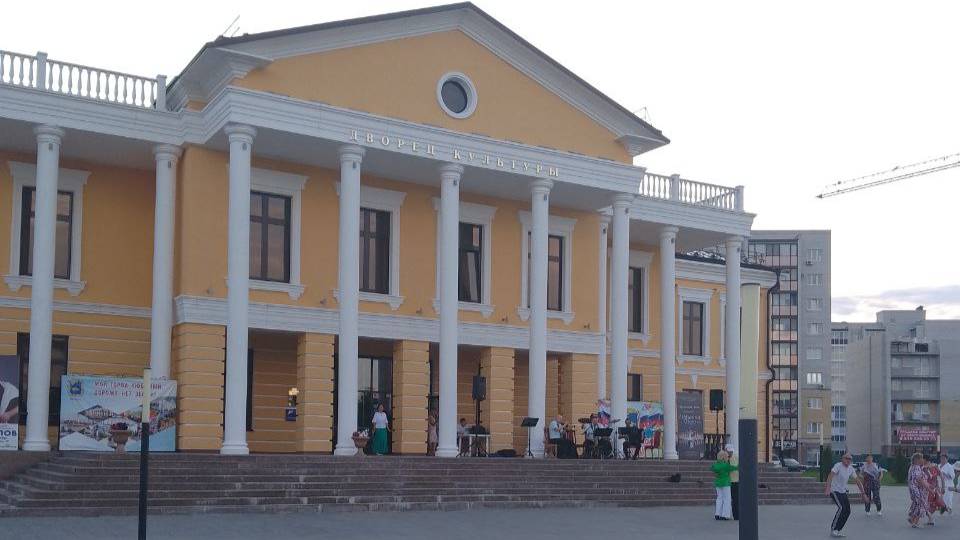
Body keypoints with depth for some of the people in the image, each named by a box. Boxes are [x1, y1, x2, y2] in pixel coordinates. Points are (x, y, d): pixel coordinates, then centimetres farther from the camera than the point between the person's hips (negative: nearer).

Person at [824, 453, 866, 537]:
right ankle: (833, 530, -17)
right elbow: (830, 476, -29)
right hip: (834, 490, -8)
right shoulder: (838, 466, -18)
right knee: (841, 508, -22)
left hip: (843, 492, 8)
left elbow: (857, 480, 12)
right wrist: (828, 489, -41)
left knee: (847, 511, 2)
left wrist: (863, 493, 9)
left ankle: (839, 530, 14)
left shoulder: (851, 469, 4)